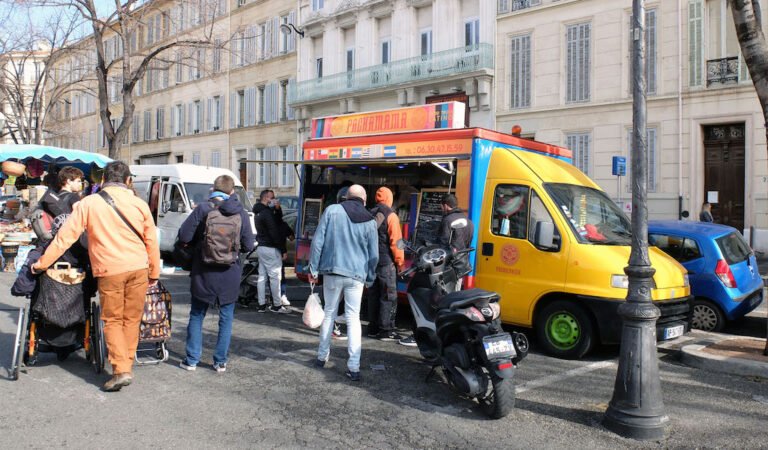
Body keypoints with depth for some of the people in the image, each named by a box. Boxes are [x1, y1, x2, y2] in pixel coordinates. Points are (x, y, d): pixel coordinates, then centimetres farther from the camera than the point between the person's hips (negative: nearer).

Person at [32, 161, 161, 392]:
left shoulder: (89, 203, -2)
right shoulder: (139, 204, 3)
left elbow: (65, 236, -2)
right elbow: (151, 241, 6)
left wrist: (43, 263, 9)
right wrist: (154, 273, 16)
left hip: (110, 271, -2)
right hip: (139, 269, 2)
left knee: (113, 321, 7)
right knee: (132, 319, 13)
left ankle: (121, 370, -2)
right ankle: (126, 365, 20)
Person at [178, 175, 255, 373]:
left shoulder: (202, 209, -9)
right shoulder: (241, 213, -5)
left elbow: (184, 236, -11)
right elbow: (248, 245, -4)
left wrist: (200, 242, 9)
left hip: (203, 273, 0)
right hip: (230, 274, 1)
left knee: (196, 316, 14)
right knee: (226, 319, 12)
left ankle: (191, 360, 20)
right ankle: (221, 362, 15)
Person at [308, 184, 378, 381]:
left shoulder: (332, 211, -1)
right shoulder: (370, 221, 3)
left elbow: (318, 241, -4)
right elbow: (374, 255, 7)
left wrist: (314, 269, 2)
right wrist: (370, 278, 19)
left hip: (332, 271, 0)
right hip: (356, 275, 0)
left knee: (329, 314, 15)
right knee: (353, 319, 3)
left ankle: (322, 357, 25)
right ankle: (353, 367, 0)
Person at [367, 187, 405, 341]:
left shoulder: (370, 215, 9)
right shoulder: (390, 216, -10)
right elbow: (395, 241, -14)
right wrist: (400, 261, -7)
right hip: (386, 261, -7)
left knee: (374, 294, 13)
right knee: (389, 296, -2)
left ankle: (373, 327, 18)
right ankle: (386, 330, -2)